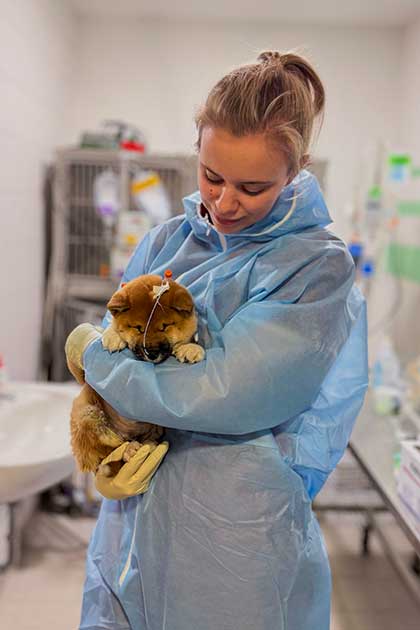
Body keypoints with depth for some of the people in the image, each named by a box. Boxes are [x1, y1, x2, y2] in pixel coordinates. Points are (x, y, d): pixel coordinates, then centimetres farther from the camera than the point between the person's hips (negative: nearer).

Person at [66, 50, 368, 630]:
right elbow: (116, 338, 7)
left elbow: (220, 393, -22)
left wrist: (90, 351, -9)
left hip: (234, 542, -4)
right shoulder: (168, 241, 2)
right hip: (133, 518, 5)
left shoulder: (318, 267, -14)